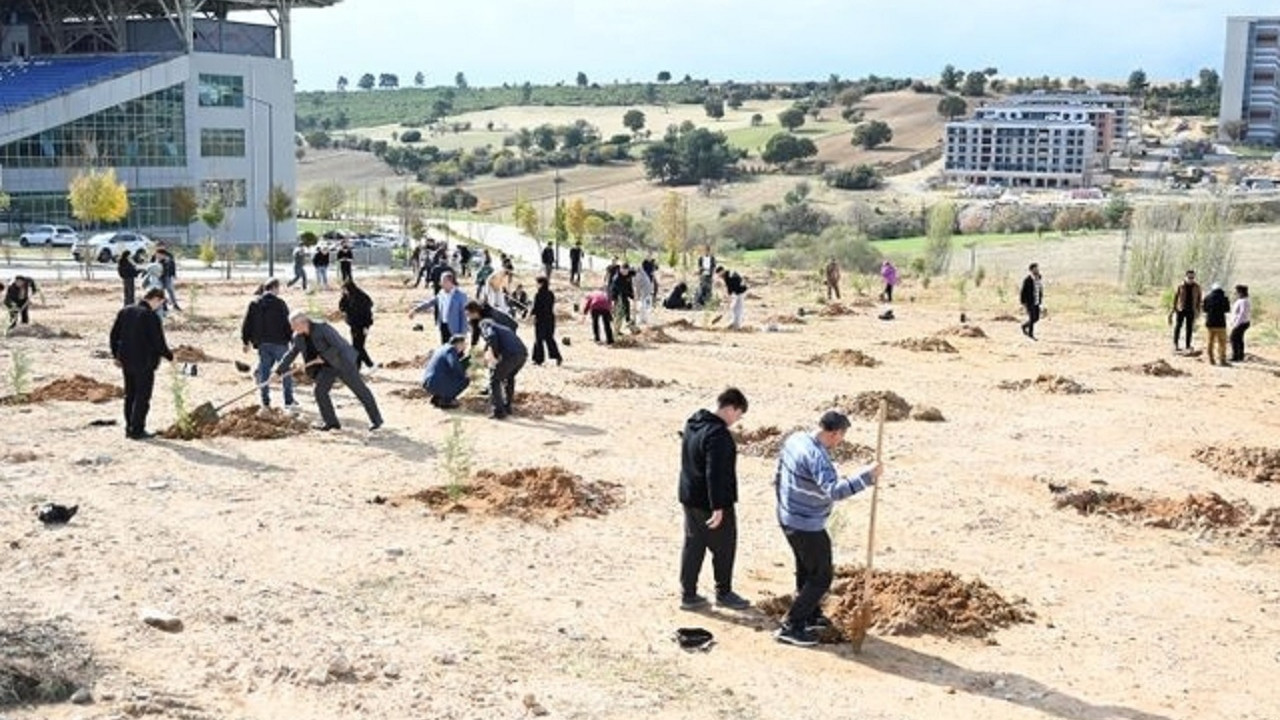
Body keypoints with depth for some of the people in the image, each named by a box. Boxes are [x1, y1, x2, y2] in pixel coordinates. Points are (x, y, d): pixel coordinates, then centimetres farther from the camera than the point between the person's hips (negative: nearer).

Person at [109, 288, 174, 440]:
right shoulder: (151, 317, -17)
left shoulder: (124, 312, 6)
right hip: (144, 363, -7)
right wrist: (170, 356, 0)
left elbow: (114, 335, 11)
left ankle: (129, 428, 22)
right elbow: (159, 343, -16)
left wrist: (116, 355, 21)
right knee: (142, 396, 1)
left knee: (130, 395, 16)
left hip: (126, 361, 7)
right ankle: (137, 430, 3)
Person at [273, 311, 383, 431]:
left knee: (360, 390, 1)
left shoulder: (322, 328, -26)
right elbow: (291, 353, 6)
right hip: (327, 366, 7)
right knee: (320, 391, -5)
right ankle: (330, 421, 7)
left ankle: (376, 419, 12)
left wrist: (324, 357, -26)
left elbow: (338, 346, -28)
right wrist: (279, 370, 1)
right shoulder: (298, 337, -4)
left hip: (343, 362, -7)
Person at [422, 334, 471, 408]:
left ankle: (437, 397, 17)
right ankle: (446, 400, -2)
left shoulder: (443, 348, 18)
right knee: (466, 380, -2)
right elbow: (455, 367, -24)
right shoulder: (451, 350, -9)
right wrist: (464, 374, -5)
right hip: (437, 385, -9)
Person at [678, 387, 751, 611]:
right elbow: (715, 473, -29)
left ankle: (688, 595, 21)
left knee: (693, 546, 15)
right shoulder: (718, 435, -26)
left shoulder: (692, 423, 5)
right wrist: (718, 507, -25)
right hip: (712, 503, -8)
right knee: (724, 547, 10)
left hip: (690, 498, 8)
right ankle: (724, 593, 24)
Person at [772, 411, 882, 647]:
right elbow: (834, 490, -40)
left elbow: (779, 477, 13)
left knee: (806, 570, 26)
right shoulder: (817, 457, -28)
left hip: (788, 518, 10)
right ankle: (790, 627, 8)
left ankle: (811, 616, 42)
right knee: (821, 577, 4)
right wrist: (866, 476, -37)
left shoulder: (795, 439, 0)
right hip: (807, 527, -10)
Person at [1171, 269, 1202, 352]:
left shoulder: (1196, 286, 1)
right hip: (1181, 309, -2)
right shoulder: (1180, 286, -5)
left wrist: (1198, 309, 6)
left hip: (1191, 310, 2)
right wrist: (1173, 308, -2)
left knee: (1190, 327, 4)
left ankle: (1188, 346, 9)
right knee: (1178, 326, -3)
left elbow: (1199, 298, 9)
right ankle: (1175, 344, 8)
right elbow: (1175, 297, 0)